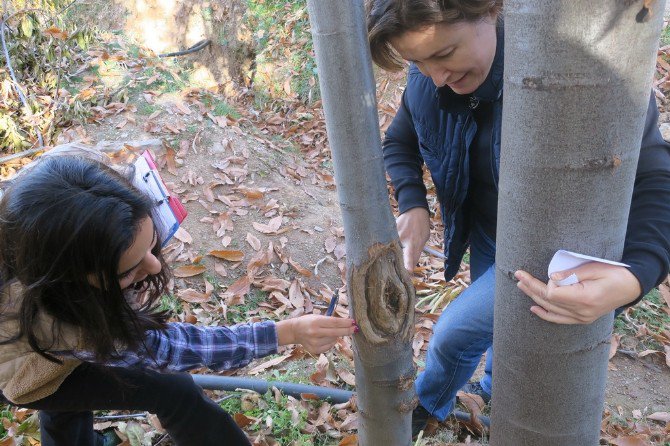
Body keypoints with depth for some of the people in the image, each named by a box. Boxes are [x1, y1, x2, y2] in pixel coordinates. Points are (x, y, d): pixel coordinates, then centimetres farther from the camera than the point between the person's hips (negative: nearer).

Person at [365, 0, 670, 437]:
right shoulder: (428, 80, -18)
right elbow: (400, 142, 1)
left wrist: (635, 276, -52)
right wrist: (413, 207, -19)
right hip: (485, 235, 5)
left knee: (454, 332, 1)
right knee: (499, 323, 26)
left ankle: (429, 402, 38)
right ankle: (497, 391, 62)